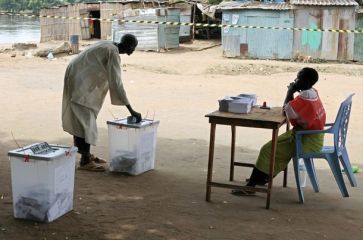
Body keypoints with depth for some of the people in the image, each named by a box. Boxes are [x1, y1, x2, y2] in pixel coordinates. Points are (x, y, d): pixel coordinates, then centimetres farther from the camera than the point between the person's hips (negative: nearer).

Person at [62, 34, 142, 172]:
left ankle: (86, 155, 20)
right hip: (80, 83, -10)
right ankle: (85, 161, -6)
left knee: (81, 119, 13)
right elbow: (116, 83, -22)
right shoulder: (113, 53, -17)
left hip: (79, 80, 10)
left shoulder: (107, 46, 13)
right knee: (85, 120, -9)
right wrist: (131, 110, -22)